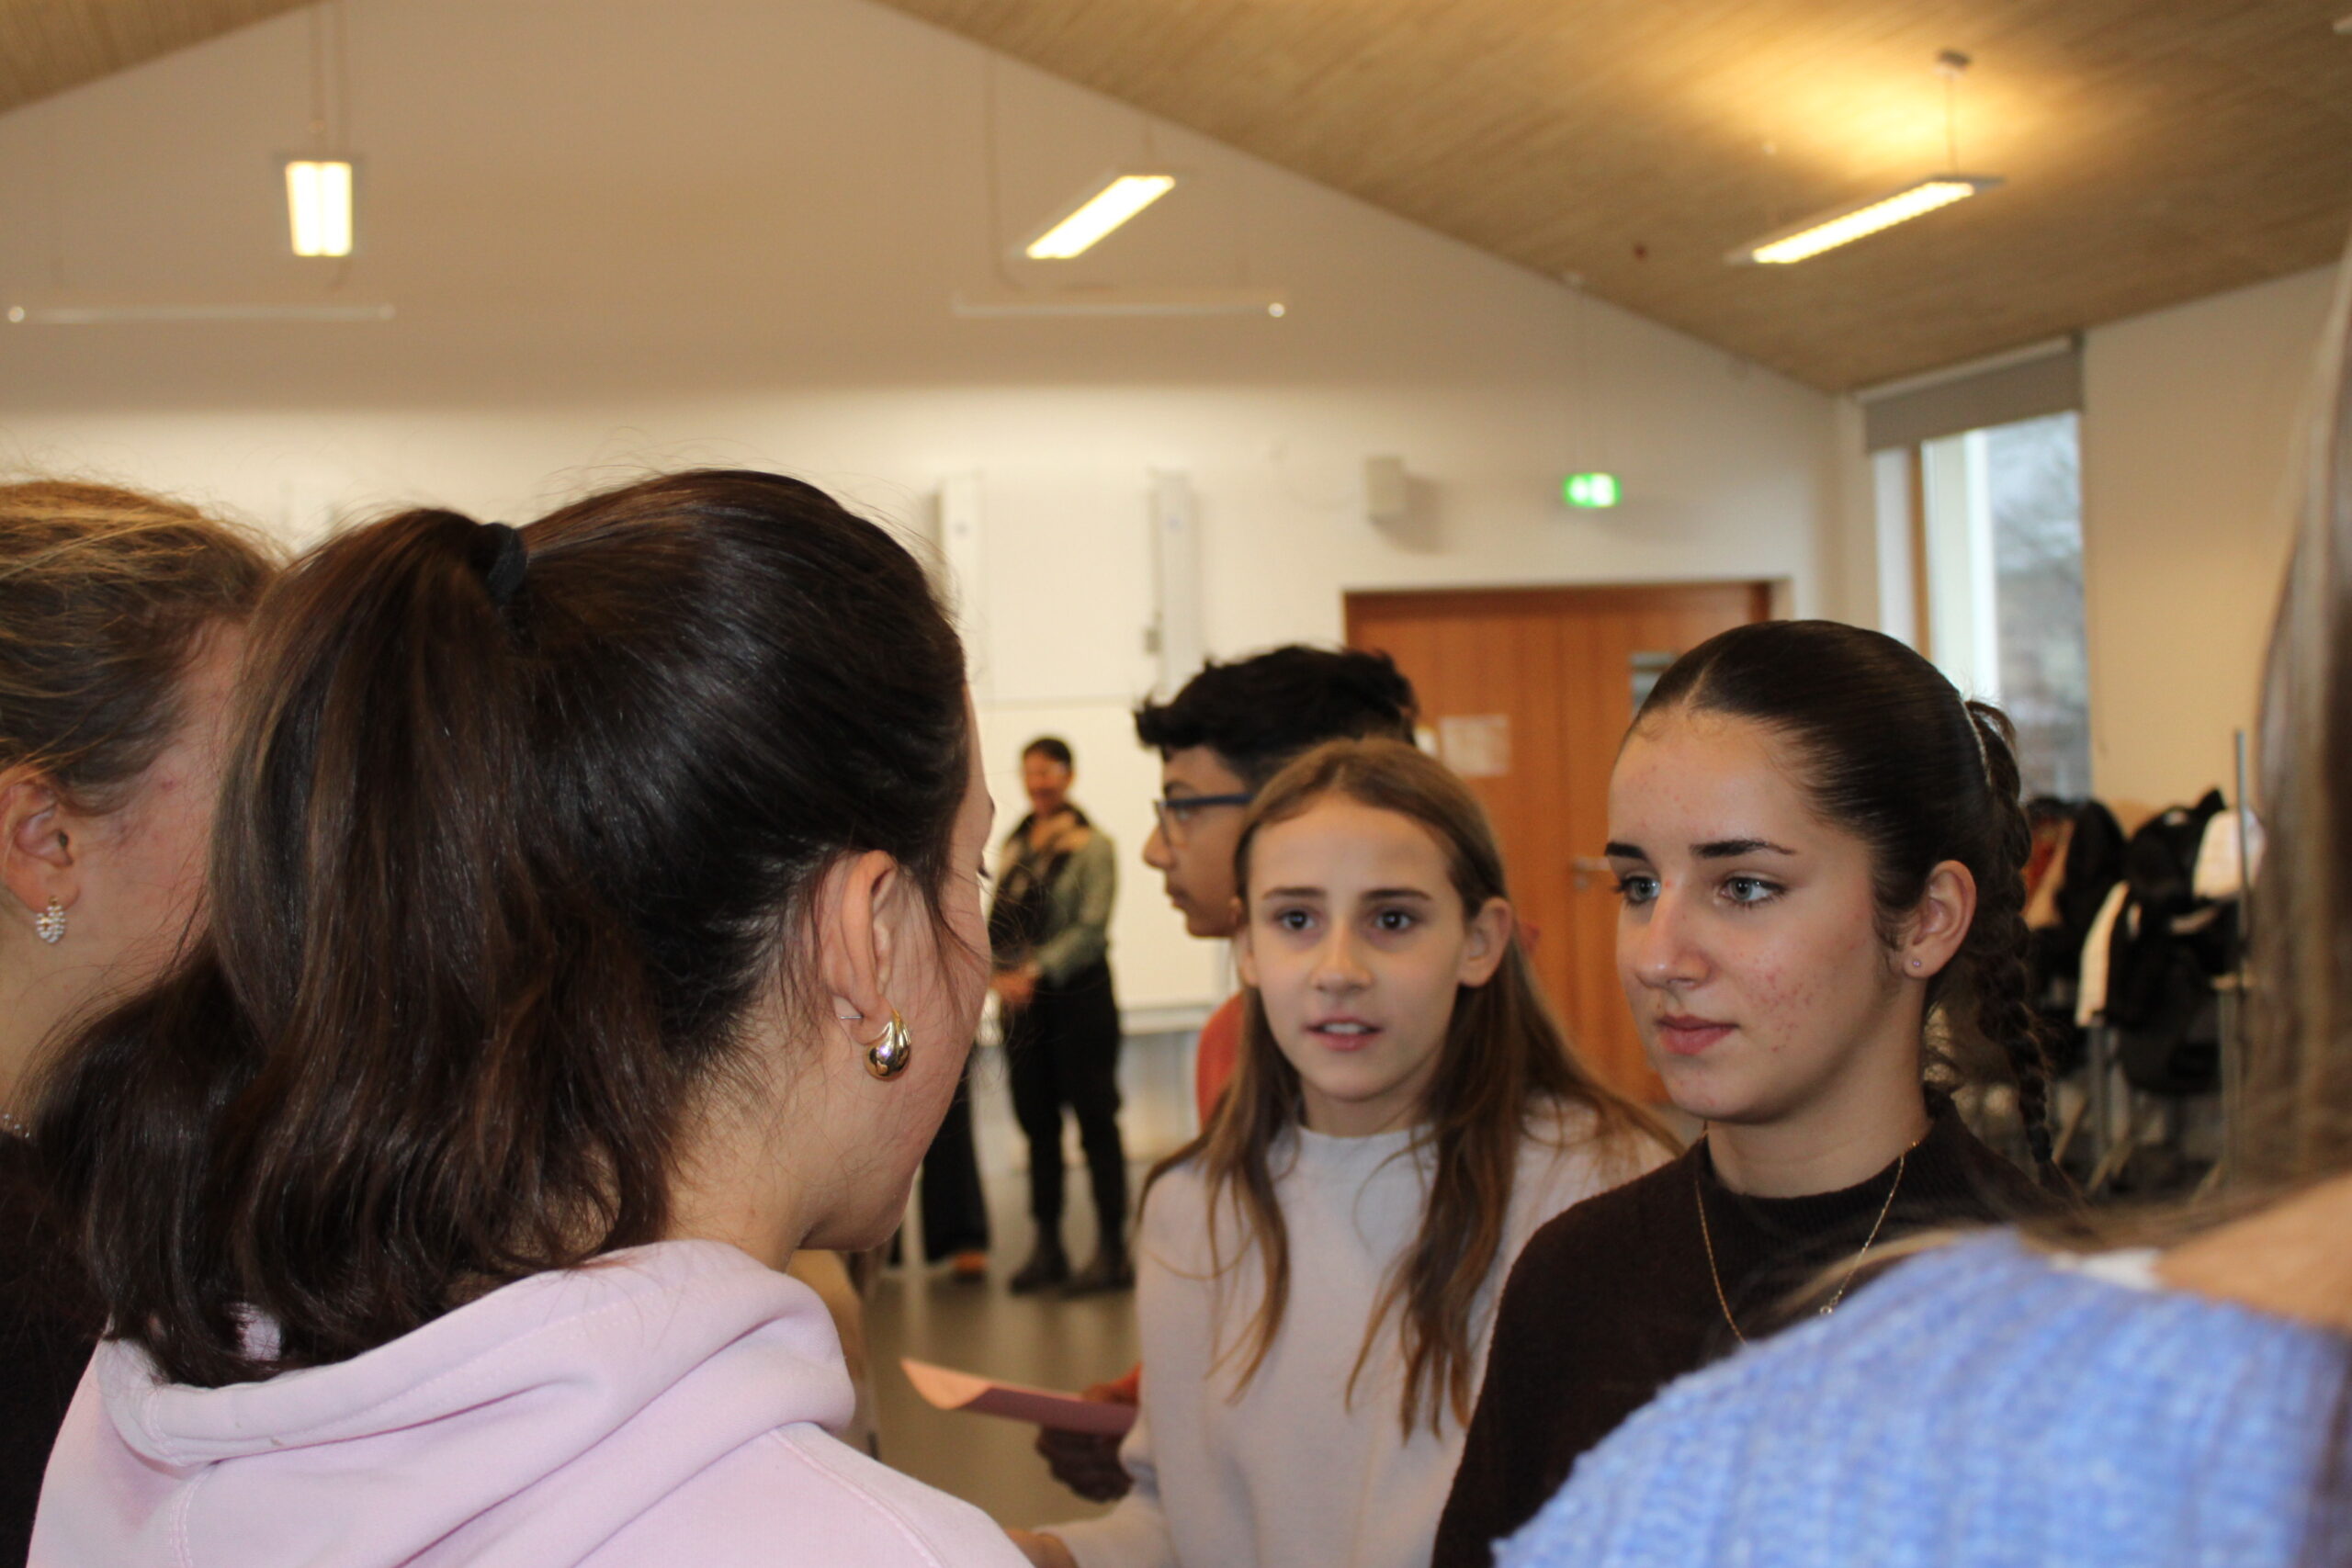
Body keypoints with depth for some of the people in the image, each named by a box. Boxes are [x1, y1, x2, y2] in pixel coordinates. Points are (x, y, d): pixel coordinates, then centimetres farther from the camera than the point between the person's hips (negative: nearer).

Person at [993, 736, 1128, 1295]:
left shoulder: (1092, 845, -6)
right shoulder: (1015, 845, 12)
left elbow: (1091, 929, -12)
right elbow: (999, 921, 9)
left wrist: (1036, 971, -19)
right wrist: (999, 974, -9)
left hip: (1078, 993, -6)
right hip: (1022, 999, 6)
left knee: (1095, 1118, -2)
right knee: (1036, 1122, 9)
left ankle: (1111, 1252, 2)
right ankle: (1047, 1245, 17)